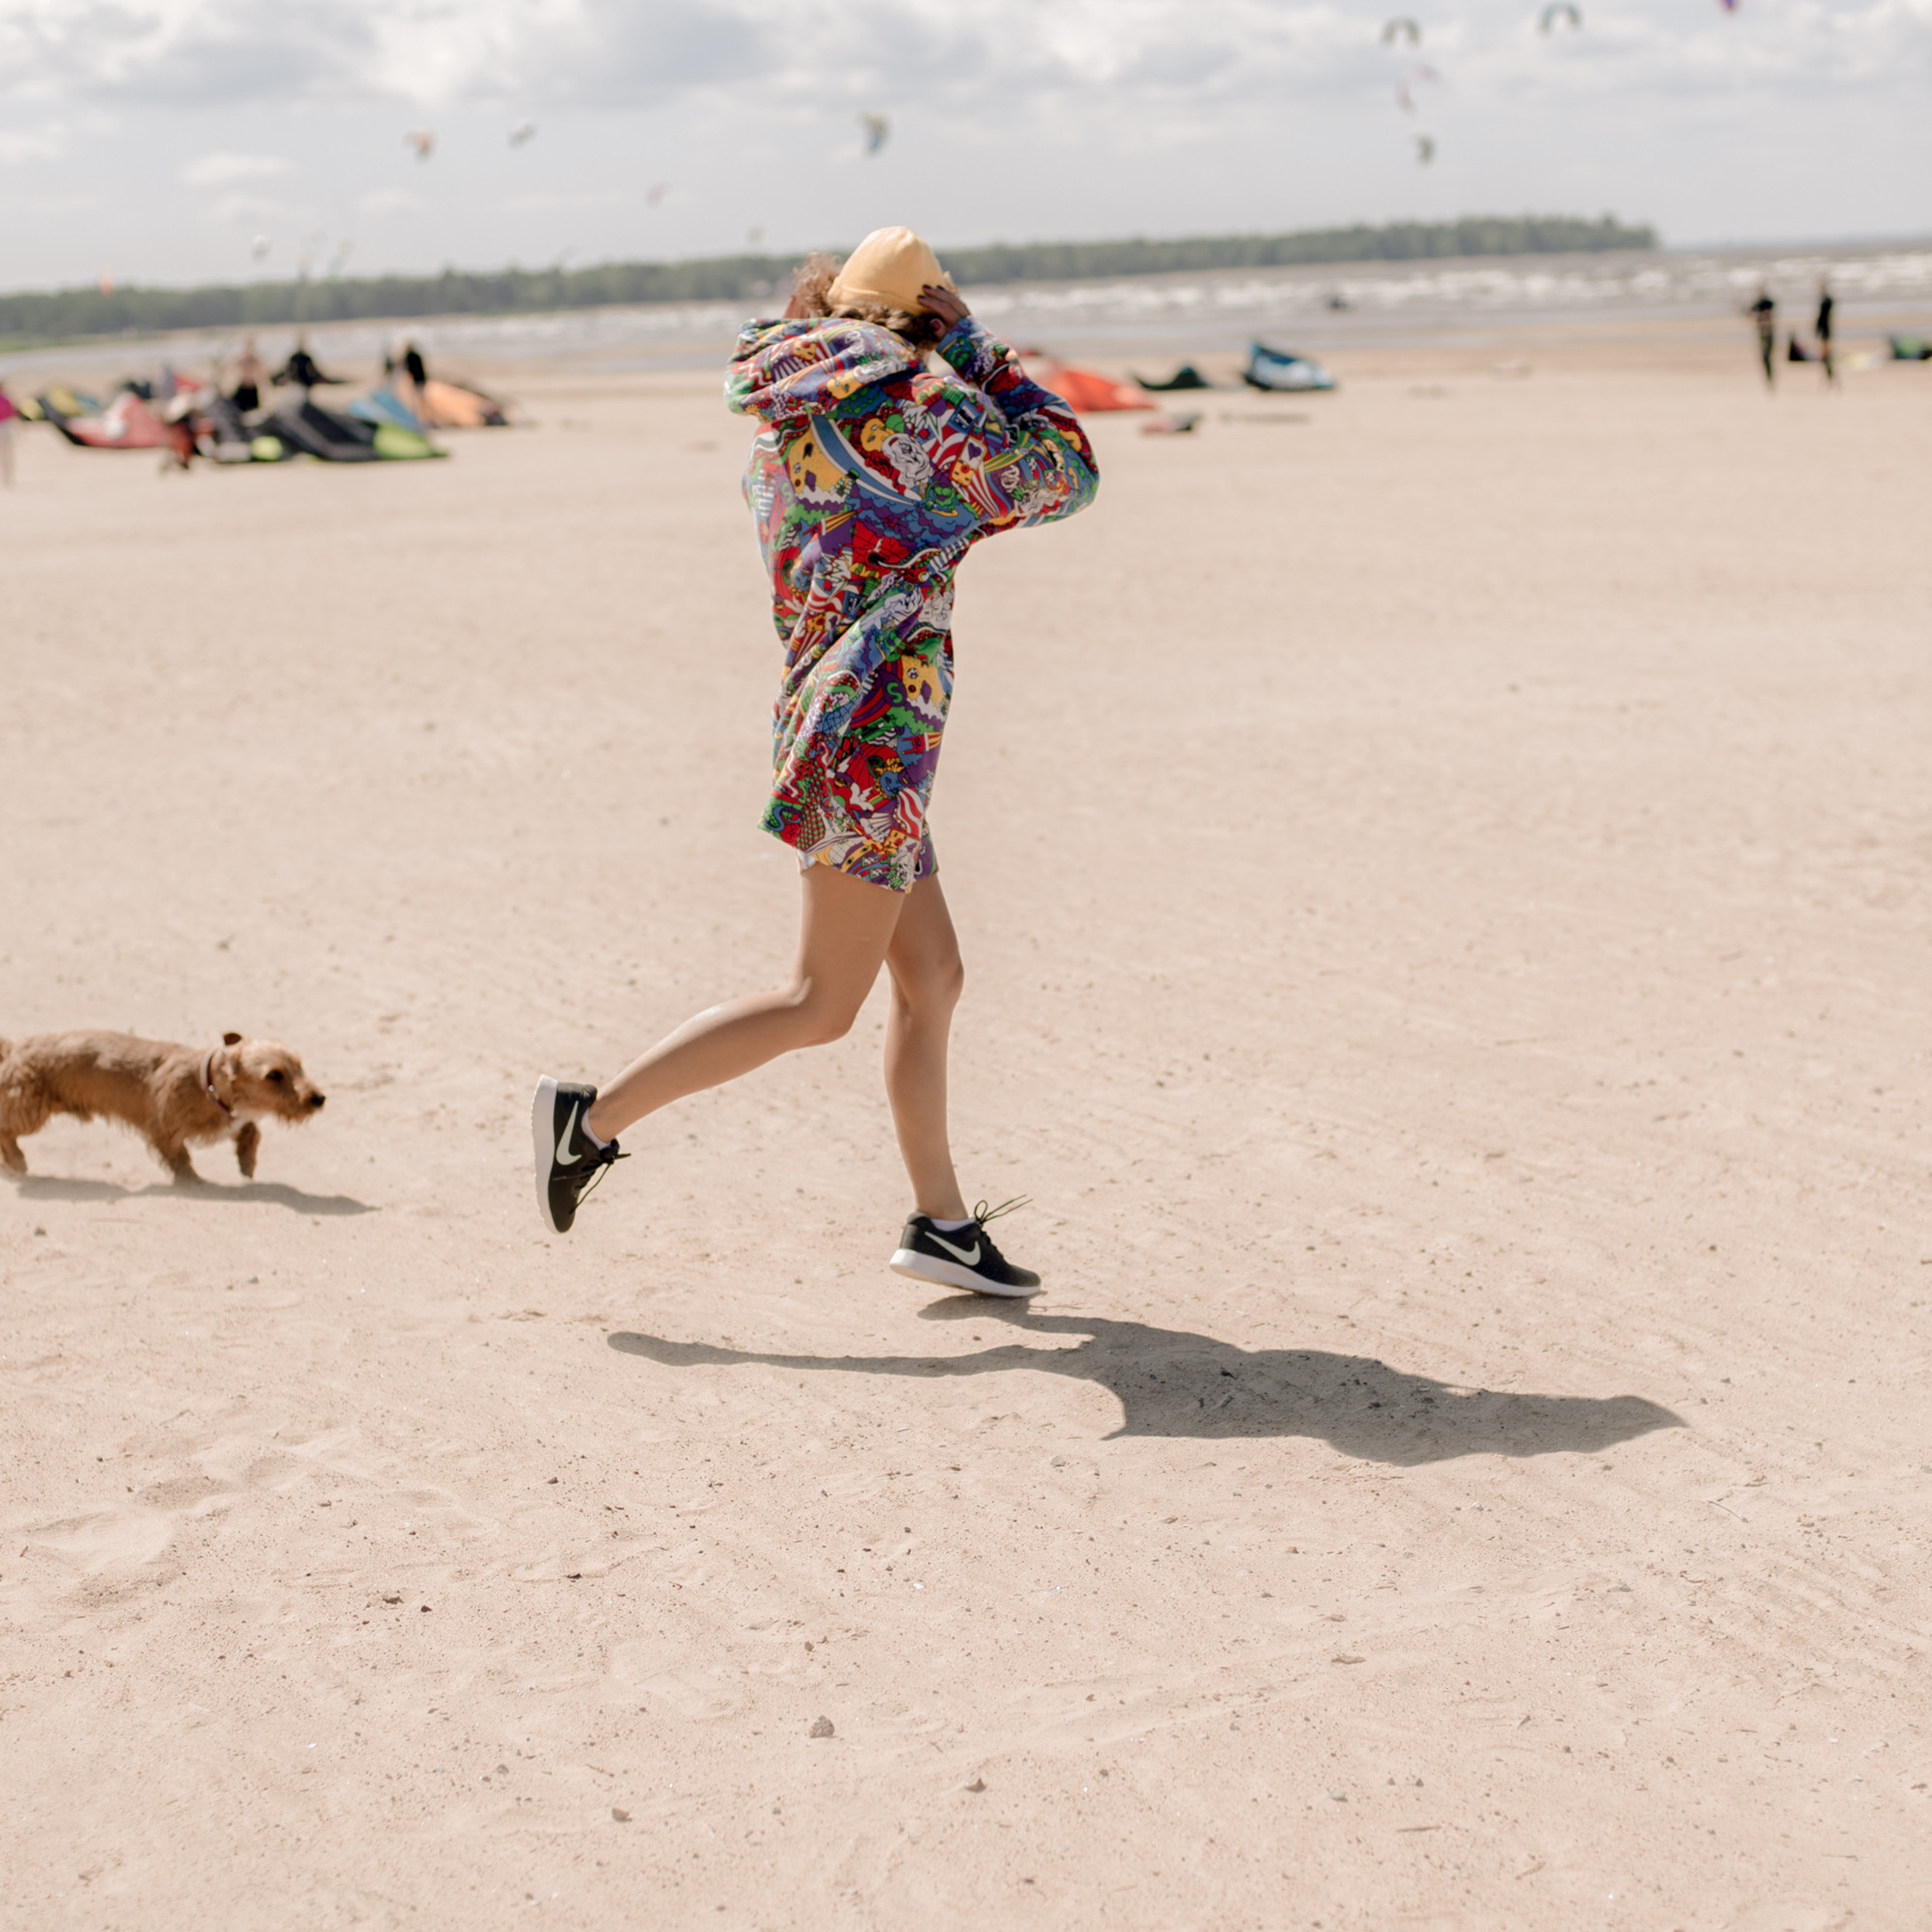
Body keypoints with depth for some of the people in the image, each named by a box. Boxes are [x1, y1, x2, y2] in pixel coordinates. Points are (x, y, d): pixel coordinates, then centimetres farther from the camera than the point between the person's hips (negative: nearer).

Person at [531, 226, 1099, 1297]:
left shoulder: (780, 419, 15)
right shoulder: (905, 396, -10)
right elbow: (1060, 479, -3)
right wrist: (983, 357, 6)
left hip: (823, 715, 10)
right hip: (875, 723, -10)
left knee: (932, 979, 14)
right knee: (823, 1003, -5)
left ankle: (942, 1220, 19)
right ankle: (595, 1116, -5)